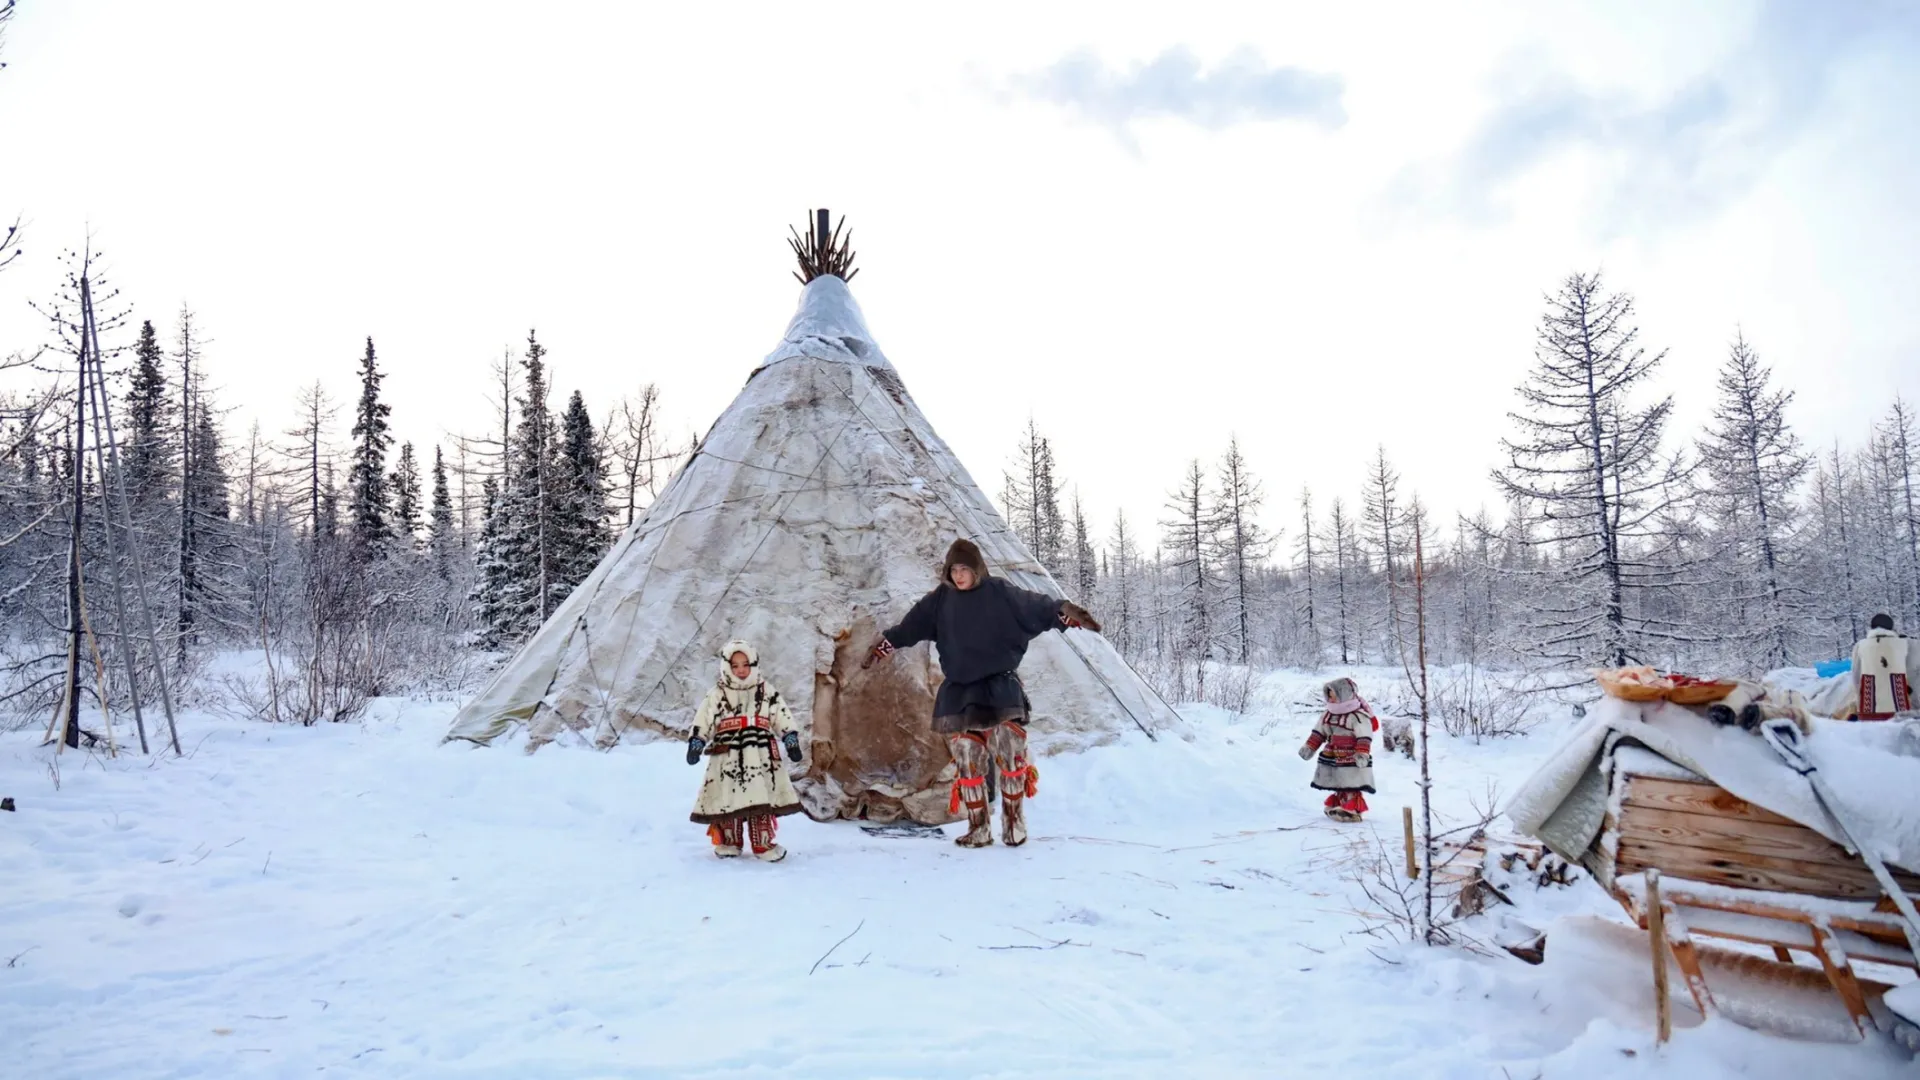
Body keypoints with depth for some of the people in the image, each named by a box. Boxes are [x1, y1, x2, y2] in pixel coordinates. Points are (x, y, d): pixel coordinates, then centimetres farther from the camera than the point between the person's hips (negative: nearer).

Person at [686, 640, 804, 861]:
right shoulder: (717, 695, 5)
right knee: (728, 799, 4)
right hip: (728, 758, 0)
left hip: (760, 758, 1)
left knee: (762, 799, 0)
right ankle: (729, 841, 21)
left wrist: (791, 741, 2)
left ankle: (763, 843, 11)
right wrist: (695, 743, -7)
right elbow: (702, 722, 2)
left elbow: (783, 719, 9)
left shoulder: (767, 692, 8)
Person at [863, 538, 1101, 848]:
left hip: (999, 688, -3)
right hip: (959, 692, 3)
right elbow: (912, 624, 10)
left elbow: (1035, 606, -14)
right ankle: (978, 828, 16)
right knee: (967, 762, 5)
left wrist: (1066, 611, -29)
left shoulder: (999, 592, -8)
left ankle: (1014, 824, 11)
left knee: (1010, 756, -6)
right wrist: (884, 645, 11)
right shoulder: (940, 599, 3)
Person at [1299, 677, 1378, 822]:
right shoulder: (1328, 715, 7)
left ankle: (1351, 810, 0)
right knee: (1339, 786, 16)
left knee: (1351, 788, -5)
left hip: (1352, 761, -7)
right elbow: (1318, 733, 14)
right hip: (1334, 759, 7)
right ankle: (1336, 805, 26)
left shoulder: (1359, 716, -18)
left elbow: (1364, 738, -22)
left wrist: (1362, 753, -31)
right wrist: (1309, 747, 10)